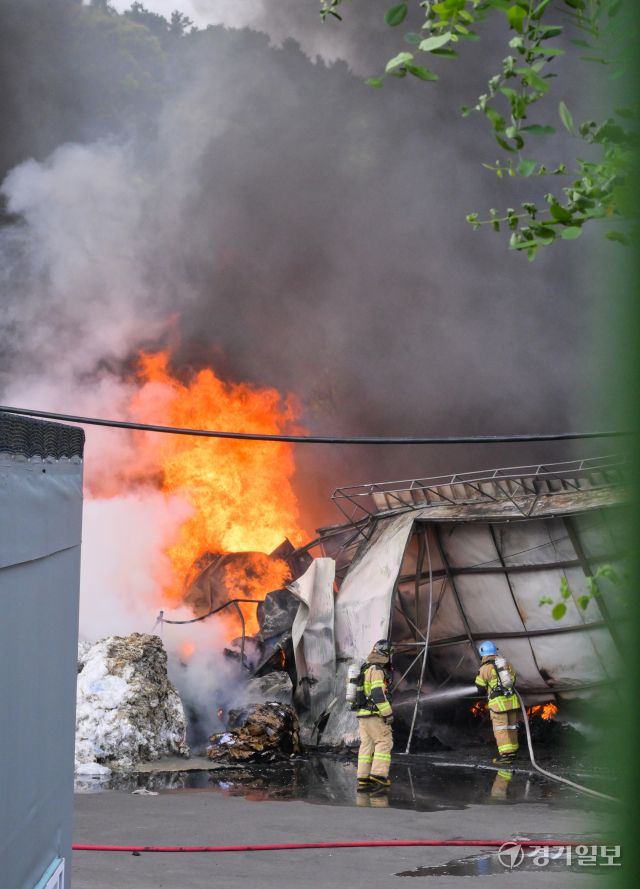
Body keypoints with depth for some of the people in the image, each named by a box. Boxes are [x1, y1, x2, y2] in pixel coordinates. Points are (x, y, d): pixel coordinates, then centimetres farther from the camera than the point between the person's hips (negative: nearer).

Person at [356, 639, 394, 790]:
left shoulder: (365, 669, 17)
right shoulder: (377, 670, -13)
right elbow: (378, 694, -21)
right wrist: (388, 714, -17)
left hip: (362, 713, 9)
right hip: (375, 715, -9)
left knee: (367, 744, 9)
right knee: (384, 742, -6)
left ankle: (363, 779, 7)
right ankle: (379, 776, -15)